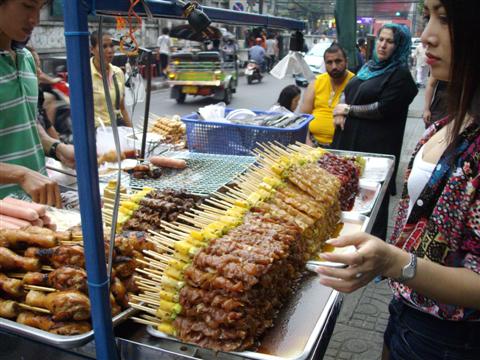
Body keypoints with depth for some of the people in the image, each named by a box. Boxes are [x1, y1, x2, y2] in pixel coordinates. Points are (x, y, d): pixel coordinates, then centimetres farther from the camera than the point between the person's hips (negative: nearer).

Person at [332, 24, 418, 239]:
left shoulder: (401, 75, -8)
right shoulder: (370, 66, 15)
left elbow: (382, 109, -17)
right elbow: (351, 93, 22)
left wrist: (348, 110, -9)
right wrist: (340, 112, 0)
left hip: (376, 147, -7)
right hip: (350, 139, 7)